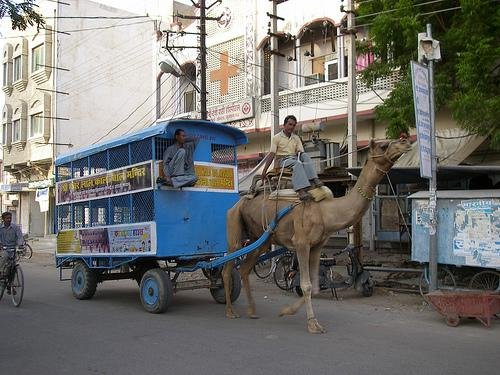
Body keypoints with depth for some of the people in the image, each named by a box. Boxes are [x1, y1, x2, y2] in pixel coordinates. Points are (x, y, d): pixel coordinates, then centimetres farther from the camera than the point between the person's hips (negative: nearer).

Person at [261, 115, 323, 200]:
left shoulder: (296, 138, 18)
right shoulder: (277, 138, 4)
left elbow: (301, 152, 11)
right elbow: (271, 154, -2)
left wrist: (300, 153, -15)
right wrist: (264, 170, -11)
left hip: (294, 158, 4)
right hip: (283, 159, -4)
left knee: (305, 155, -28)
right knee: (297, 163, -36)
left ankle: (313, 179, -43)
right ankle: (301, 190, -55)